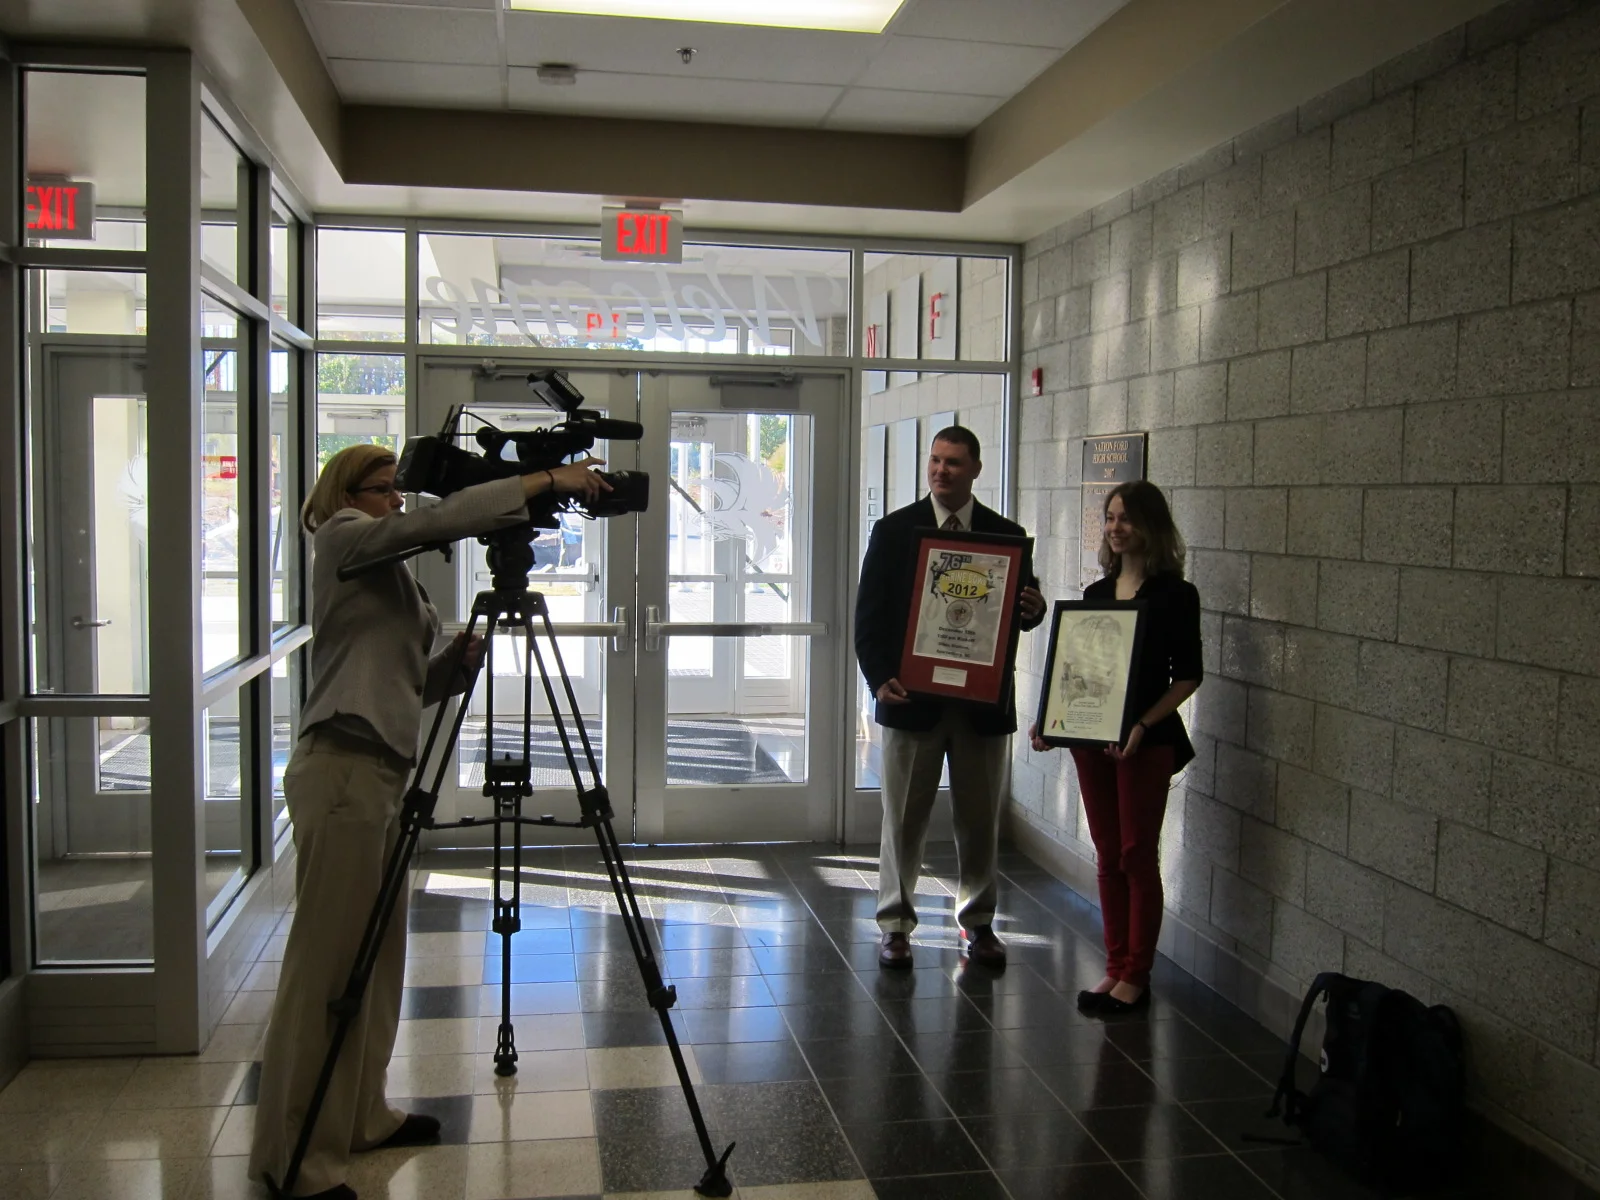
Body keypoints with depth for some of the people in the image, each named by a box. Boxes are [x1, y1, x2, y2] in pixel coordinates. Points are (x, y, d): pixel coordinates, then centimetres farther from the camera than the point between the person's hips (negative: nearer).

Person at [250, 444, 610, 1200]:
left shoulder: (387, 572, 22)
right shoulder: (343, 540, -2)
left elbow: (420, 682, 18)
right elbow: (441, 519, -19)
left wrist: (468, 647, 1)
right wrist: (548, 479, -15)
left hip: (379, 772, 10)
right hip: (341, 770, -9)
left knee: (376, 955, 14)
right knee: (327, 960, -5)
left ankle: (360, 1117, 26)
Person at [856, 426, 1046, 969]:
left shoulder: (1008, 536, 5)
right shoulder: (893, 530, 1)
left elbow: (1024, 611, 9)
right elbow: (869, 613, 0)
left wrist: (1032, 610, -15)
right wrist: (880, 677, -13)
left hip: (984, 700, 1)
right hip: (912, 697, -1)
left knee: (981, 820, 10)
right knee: (903, 819, 7)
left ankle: (978, 921, 26)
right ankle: (896, 923, 19)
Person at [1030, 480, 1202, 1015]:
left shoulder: (1175, 594, -6)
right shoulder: (1096, 592, 11)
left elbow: (1188, 675, -7)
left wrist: (1142, 724, -20)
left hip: (1147, 741, -5)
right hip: (1091, 736, 5)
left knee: (1138, 856, 2)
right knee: (1108, 857, 11)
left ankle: (1136, 977, 13)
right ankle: (1116, 967, 21)